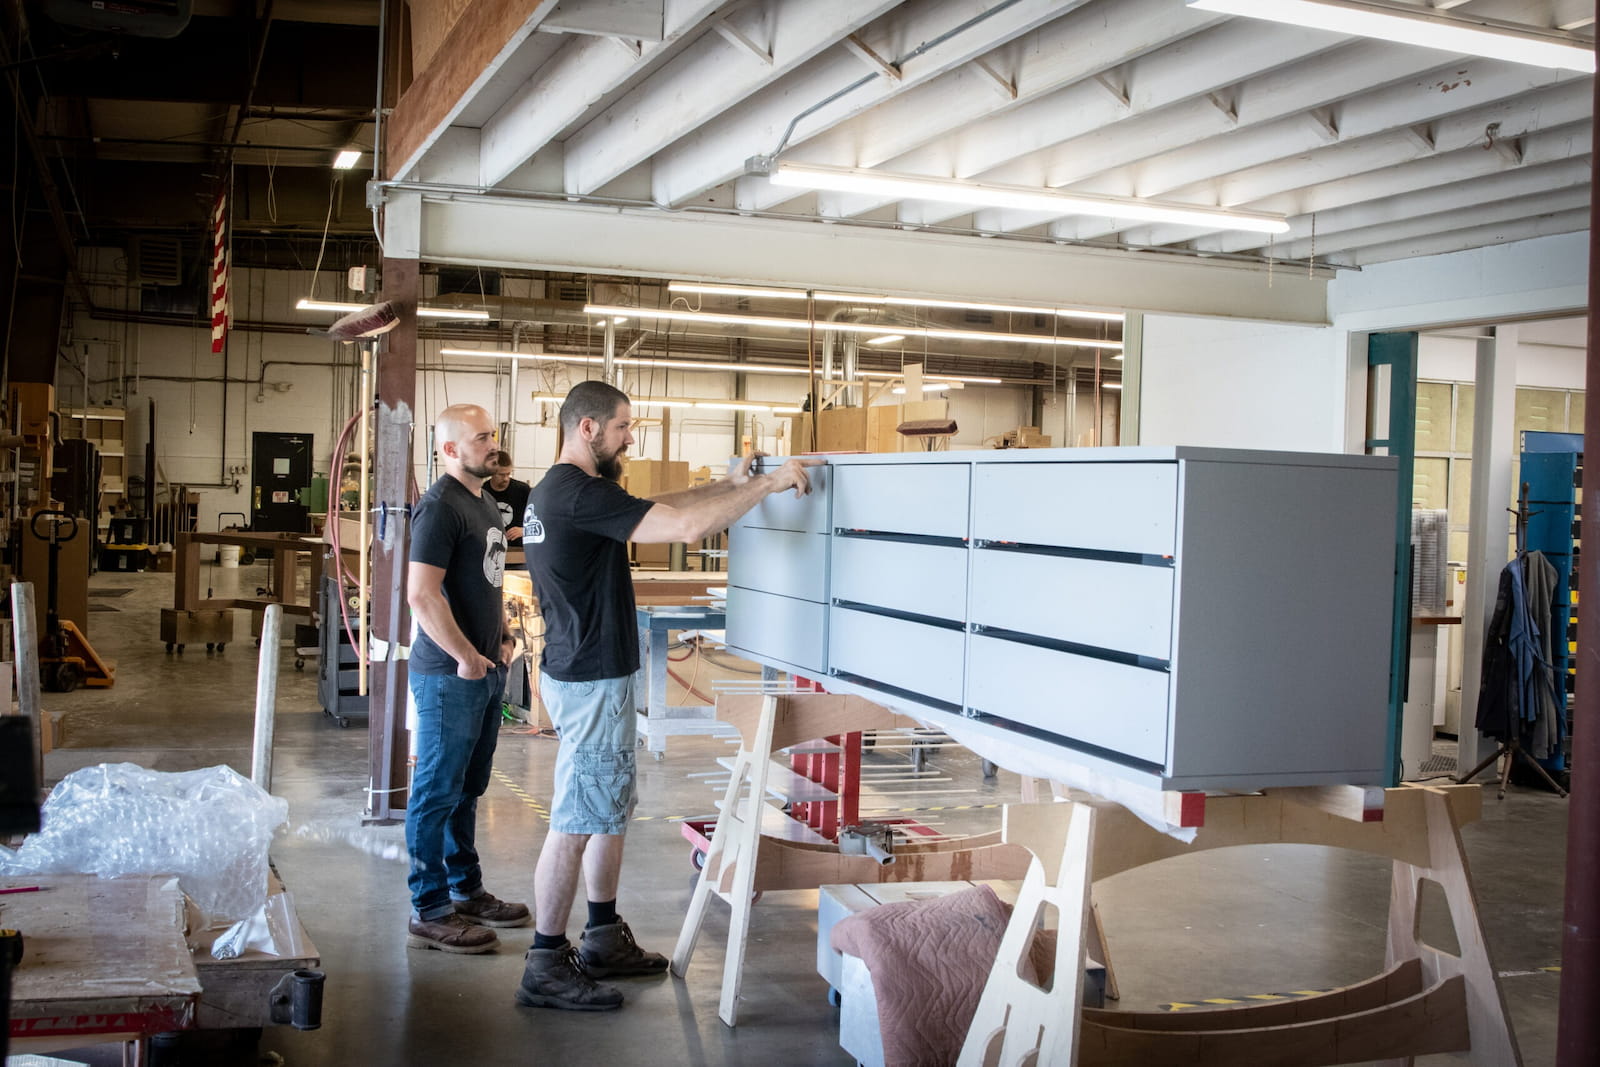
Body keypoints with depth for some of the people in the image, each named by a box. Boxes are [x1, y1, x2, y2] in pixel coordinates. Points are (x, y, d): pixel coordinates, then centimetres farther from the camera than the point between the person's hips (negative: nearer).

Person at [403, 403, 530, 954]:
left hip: (486, 671, 9)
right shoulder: (440, 506, -15)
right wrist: (466, 657, -18)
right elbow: (422, 594, -22)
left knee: (467, 789, 18)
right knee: (438, 792, -1)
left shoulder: (487, 504, 15)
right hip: (449, 675, -9)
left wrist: (504, 636, 14)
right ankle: (429, 912, 6)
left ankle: (467, 891, 29)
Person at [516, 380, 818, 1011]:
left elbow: (656, 509, 22)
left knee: (611, 810, 18)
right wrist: (770, 484, -20)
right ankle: (546, 968, 4)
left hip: (586, 672, 11)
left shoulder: (553, 491, 13)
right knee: (577, 823, -4)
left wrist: (729, 485, 16)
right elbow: (685, 526, -28)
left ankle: (603, 941, 27)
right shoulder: (579, 493, -20)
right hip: (592, 681, -11)